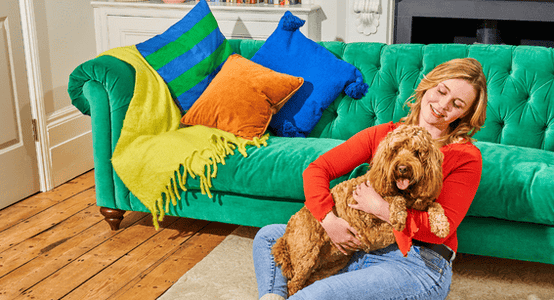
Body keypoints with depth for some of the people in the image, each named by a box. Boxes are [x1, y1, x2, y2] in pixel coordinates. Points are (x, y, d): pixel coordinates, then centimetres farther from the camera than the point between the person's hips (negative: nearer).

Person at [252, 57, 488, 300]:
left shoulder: (467, 157, -4)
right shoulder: (383, 134, 7)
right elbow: (316, 170, 1)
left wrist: (379, 207, -18)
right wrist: (328, 220, -16)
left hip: (420, 264, -6)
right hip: (362, 247, 6)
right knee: (268, 236, 7)